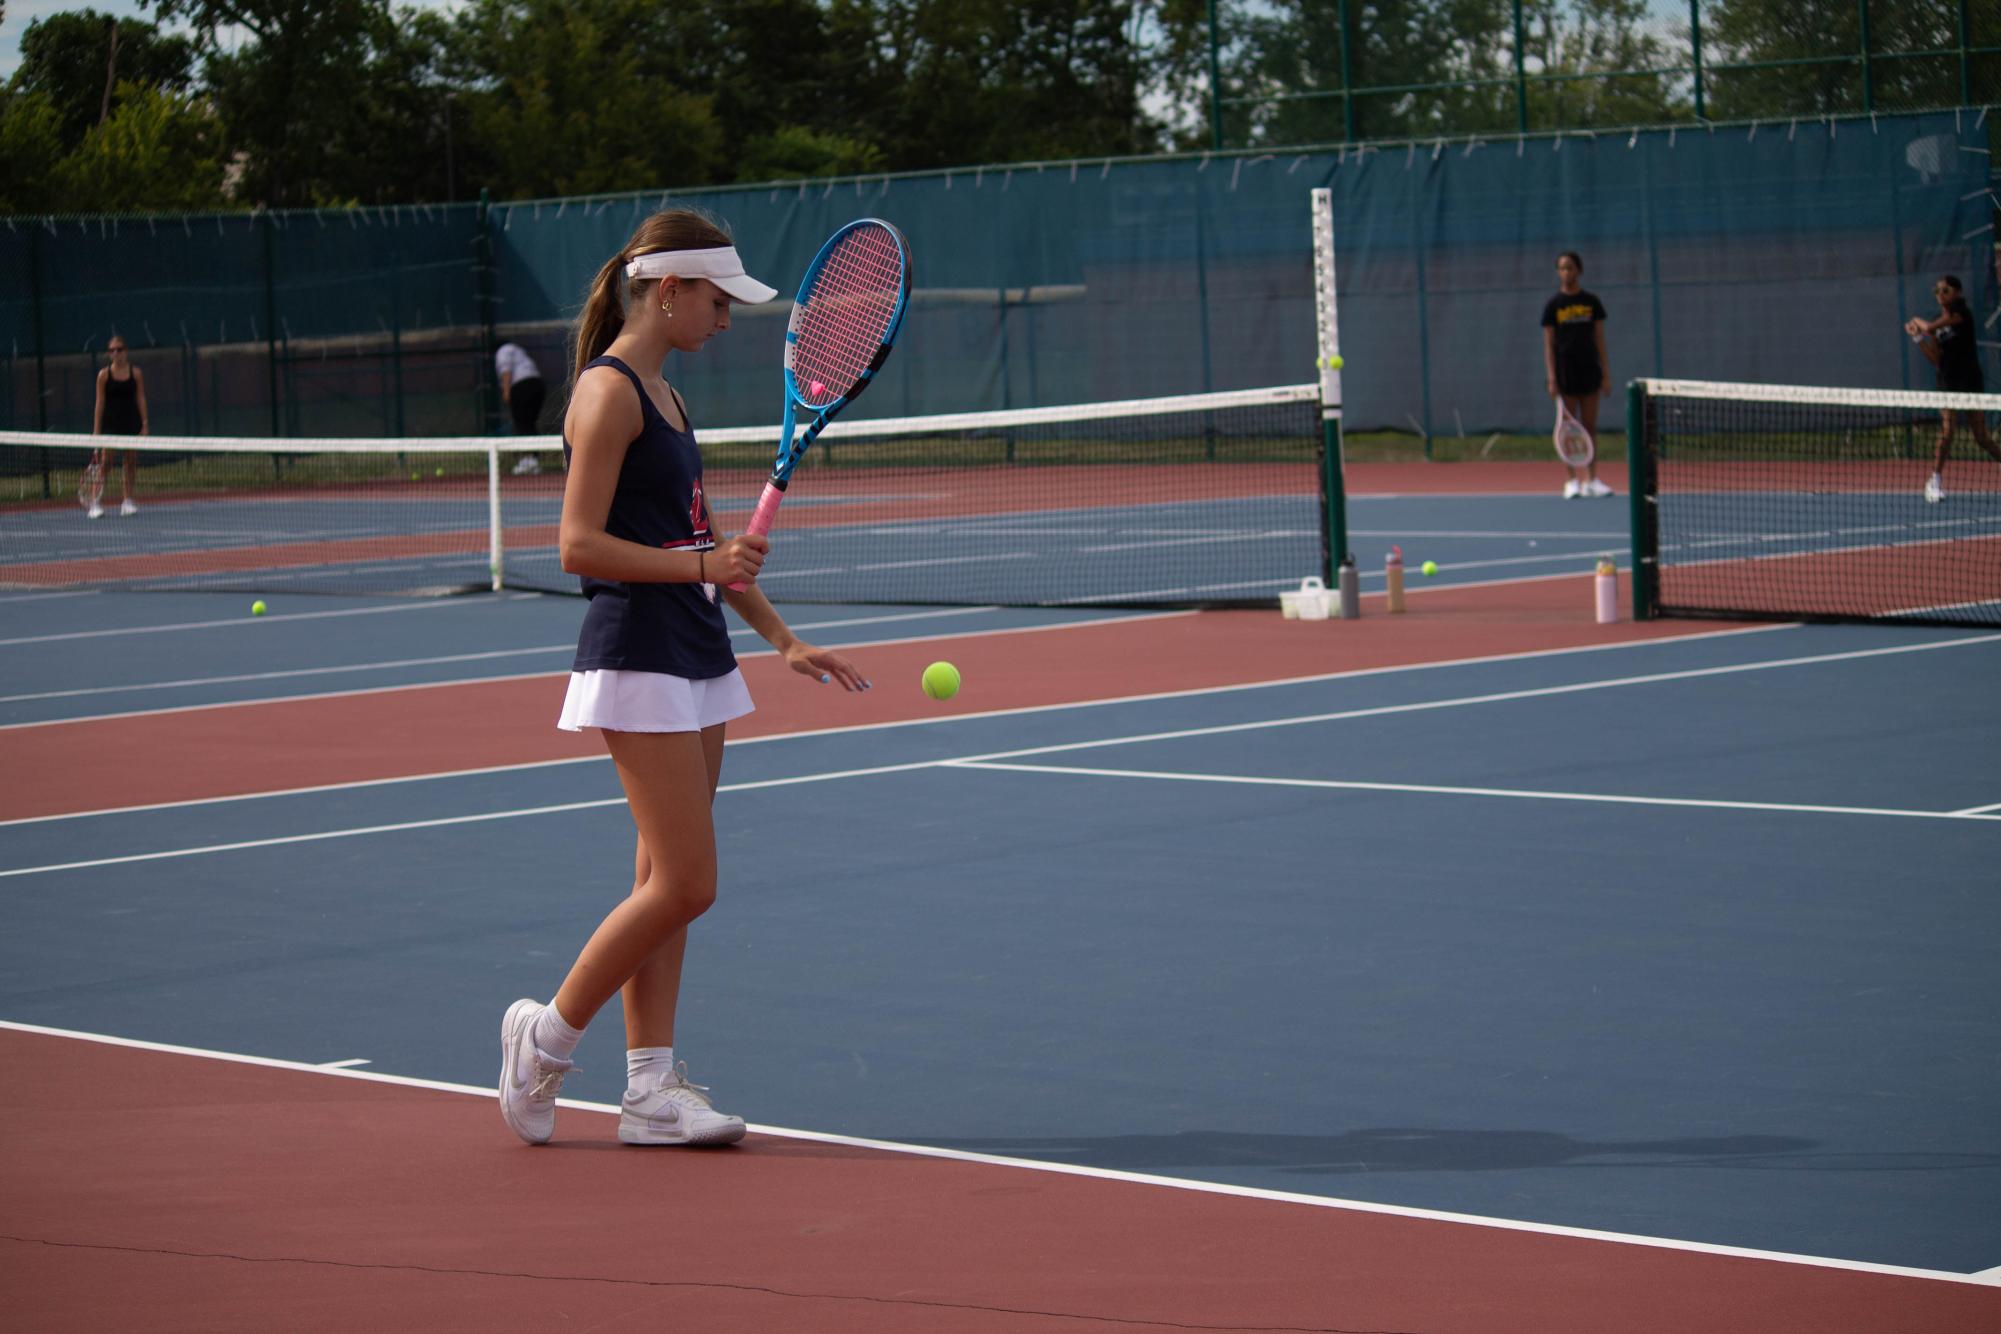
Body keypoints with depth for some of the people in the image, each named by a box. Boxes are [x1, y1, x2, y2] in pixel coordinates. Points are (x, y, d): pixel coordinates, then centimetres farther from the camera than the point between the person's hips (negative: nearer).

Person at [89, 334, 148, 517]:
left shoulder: (136, 373, 2)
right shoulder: (104, 375, -1)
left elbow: (141, 399, 4)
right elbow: (100, 403, -1)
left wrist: (145, 424, -1)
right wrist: (96, 430, -4)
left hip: (131, 423, 2)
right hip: (110, 424, -2)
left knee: (131, 461, 2)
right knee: (104, 462, -9)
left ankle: (127, 501, 10)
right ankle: (96, 503, -10)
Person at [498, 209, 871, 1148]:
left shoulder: (660, 393, 16)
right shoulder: (609, 392, -12)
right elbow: (580, 546, -18)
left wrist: (781, 638, 18)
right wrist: (699, 566, -24)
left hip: (695, 661, 9)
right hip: (636, 663, -9)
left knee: (668, 882, 8)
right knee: (684, 884, -10)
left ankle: (651, 1088, 11)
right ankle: (547, 1034, 5)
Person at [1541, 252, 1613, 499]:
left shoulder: (1592, 303, 5)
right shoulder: (1552, 305, 1)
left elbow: (1599, 340, 7)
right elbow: (1548, 344, -1)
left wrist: (1606, 375, 2)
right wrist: (1551, 379, -9)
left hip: (1589, 371, 2)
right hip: (1565, 374, -2)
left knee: (1590, 427, 3)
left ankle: (1592, 480, 7)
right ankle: (1572, 481, 4)